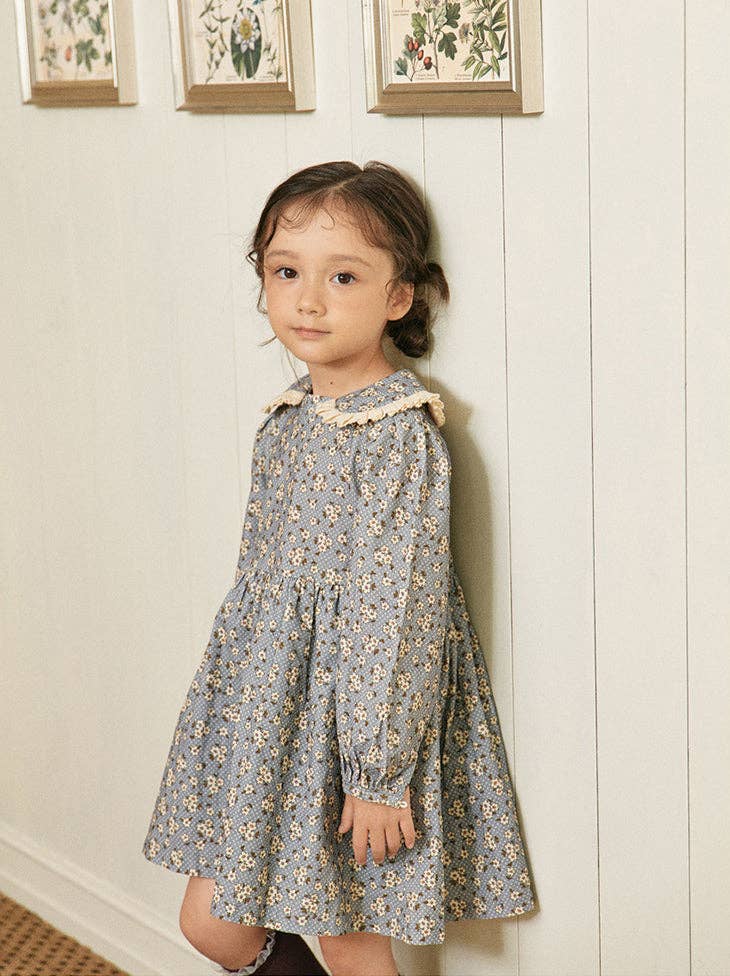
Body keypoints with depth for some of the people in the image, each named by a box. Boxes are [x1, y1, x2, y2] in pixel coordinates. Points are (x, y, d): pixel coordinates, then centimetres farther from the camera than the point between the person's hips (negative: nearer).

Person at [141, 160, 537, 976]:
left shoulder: (401, 433, -18)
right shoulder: (288, 418, 6)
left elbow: (397, 613, -20)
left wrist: (378, 772, -19)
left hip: (355, 713, -7)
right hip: (261, 702, 7)